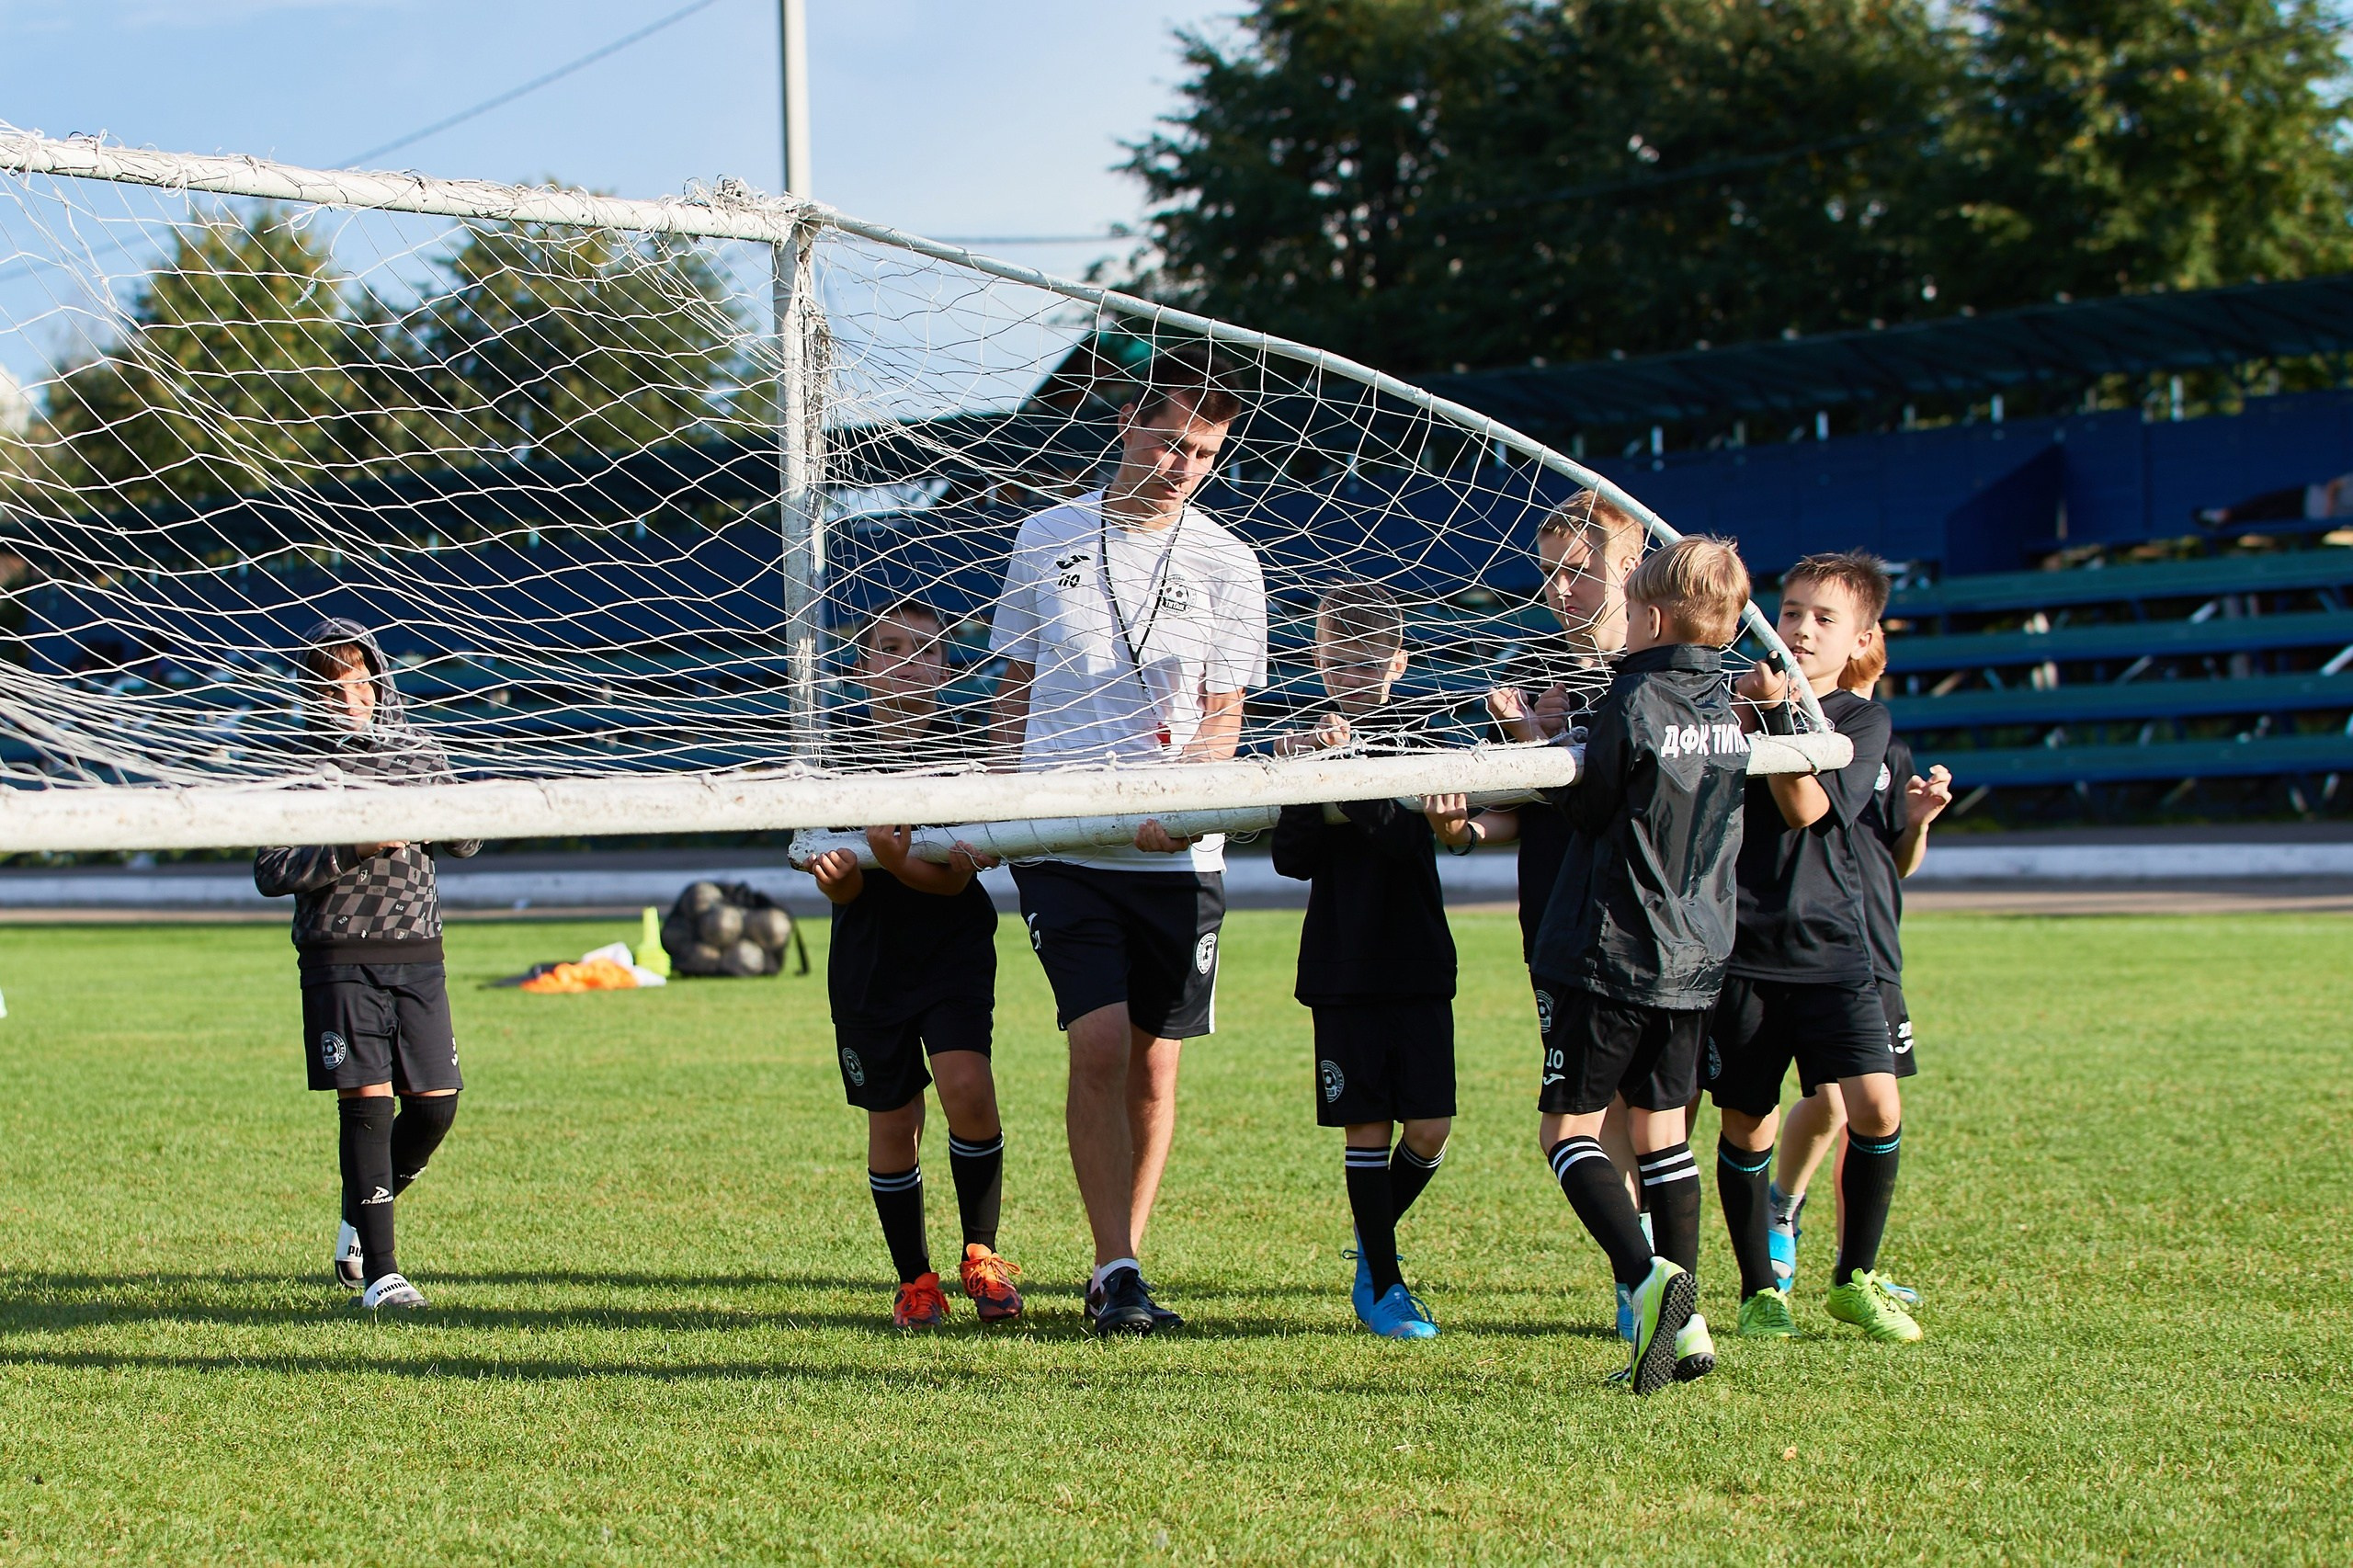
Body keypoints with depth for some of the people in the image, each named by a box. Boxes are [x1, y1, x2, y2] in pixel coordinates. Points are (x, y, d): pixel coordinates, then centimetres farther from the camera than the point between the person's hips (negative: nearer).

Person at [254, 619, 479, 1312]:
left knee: (435, 1104, 2)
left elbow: (467, 839, 17)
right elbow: (270, 872, -9)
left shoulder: (418, 752, 9)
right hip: (340, 959, -4)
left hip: (417, 953, 4)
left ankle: (359, 1219, 27)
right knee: (367, 1104, -9)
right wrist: (353, 849, -19)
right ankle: (380, 1273, -5)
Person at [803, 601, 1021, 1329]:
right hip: (868, 958, 2)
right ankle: (914, 1280, 22)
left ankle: (980, 1255, 0)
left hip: (954, 946, -2)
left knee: (967, 1090, -20)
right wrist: (836, 874, -28)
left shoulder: (964, 747, -7)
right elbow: (840, 890, -4)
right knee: (893, 1123, 5)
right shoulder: (834, 744, -3)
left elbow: (954, 879, -16)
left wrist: (897, 862, -36)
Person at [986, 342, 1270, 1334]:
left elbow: (1223, 717, 0)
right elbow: (1015, 686, 14)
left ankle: (1119, 1272, 18)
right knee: (1098, 1045, -13)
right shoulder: (1046, 539, 6)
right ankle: (1117, 1271, -9)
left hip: (1180, 853, 1)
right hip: (1061, 841, -1)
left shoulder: (1226, 565, 3)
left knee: (1154, 1064, 4)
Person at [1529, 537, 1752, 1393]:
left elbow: (1585, 810, -6)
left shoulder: (1634, 703, -15)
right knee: (1661, 1130, 14)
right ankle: (1685, 1322, 10)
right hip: (1697, 957, 7)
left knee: (1567, 1129, -1)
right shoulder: (1727, 710, 7)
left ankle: (1650, 1276, -21)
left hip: (1611, 952, -7)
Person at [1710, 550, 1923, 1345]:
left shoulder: (1863, 720, 4)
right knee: (1747, 1125, 3)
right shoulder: (1740, 698, 9)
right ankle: (1759, 1291, 18)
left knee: (1877, 1108, -12)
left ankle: (1854, 1278, 6)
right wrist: (1741, 714, -15)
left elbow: (1807, 808, -10)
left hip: (1830, 951, -1)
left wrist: (1776, 714, -17)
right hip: (1741, 948, 1)